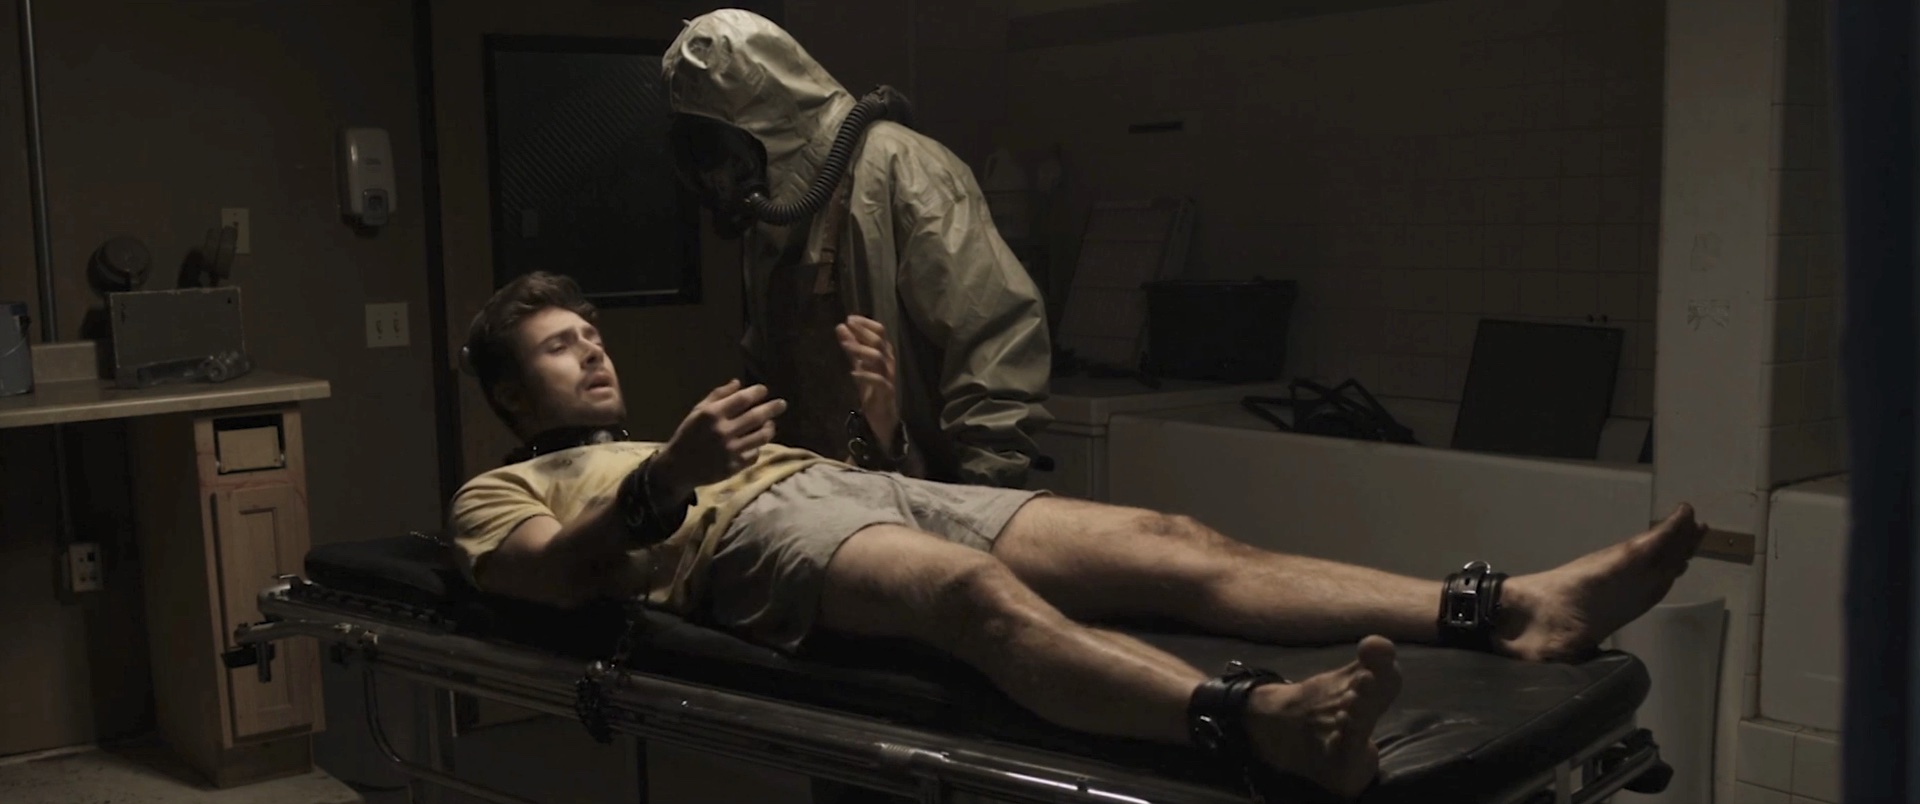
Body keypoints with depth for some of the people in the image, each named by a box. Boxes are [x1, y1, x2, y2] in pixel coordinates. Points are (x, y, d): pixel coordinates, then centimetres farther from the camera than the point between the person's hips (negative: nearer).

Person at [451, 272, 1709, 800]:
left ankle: (1510, 607, -27)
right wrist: (672, 476, -21)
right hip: (751, 538, -7)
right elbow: (557, 575, -5)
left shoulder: (654, 450, 42)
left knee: (1170, 542, -16)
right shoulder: (500, 493, 21)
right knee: (977, 590, -41)